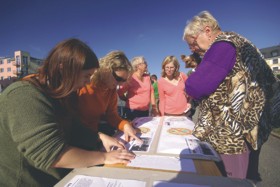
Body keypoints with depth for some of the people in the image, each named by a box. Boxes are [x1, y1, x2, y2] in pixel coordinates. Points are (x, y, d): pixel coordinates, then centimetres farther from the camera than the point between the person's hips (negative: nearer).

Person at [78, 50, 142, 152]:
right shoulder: (82, 85, -22)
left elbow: (111, 114, 1)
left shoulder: (111, 88, -1)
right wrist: (100, 136, -36)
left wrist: (125, 125, -18)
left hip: (94, 129, 6)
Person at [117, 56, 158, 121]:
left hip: (146, 111, 6)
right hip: (133, 111, -6)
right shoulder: (130, 78, -13)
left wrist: (154, 106, 9)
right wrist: (127, 100, 3)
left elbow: (151, 91, 10)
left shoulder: (147, 77, 4)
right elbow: (120, 92, -11)